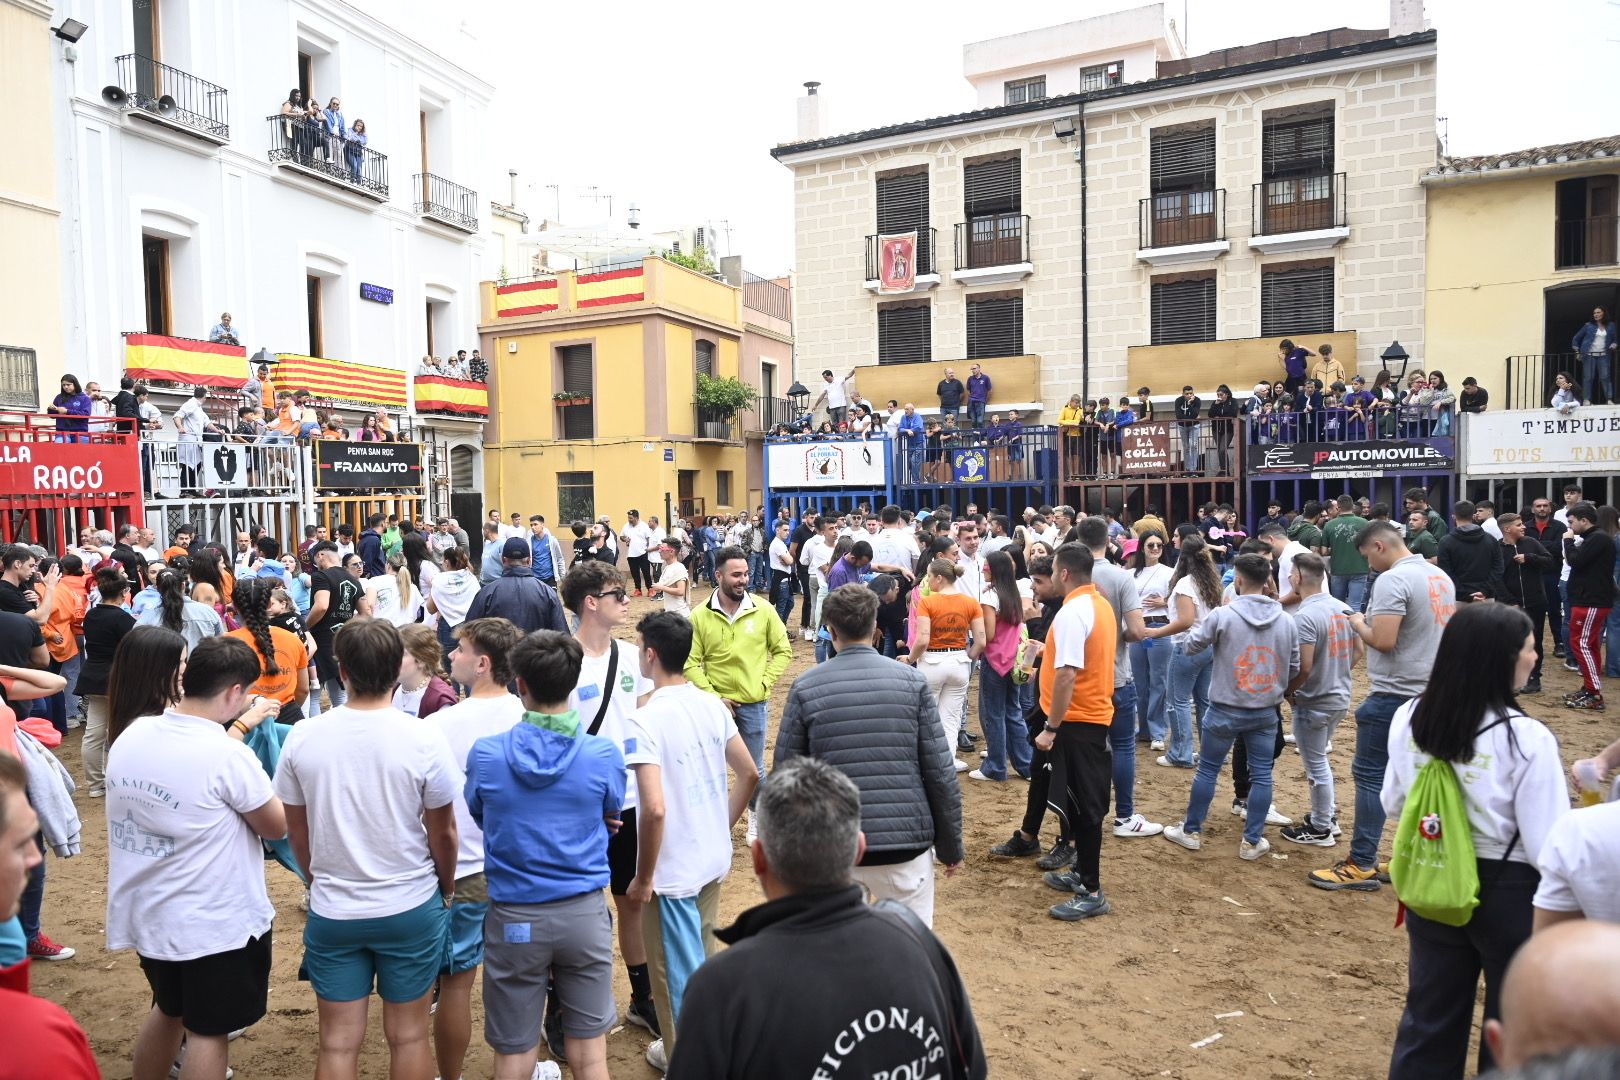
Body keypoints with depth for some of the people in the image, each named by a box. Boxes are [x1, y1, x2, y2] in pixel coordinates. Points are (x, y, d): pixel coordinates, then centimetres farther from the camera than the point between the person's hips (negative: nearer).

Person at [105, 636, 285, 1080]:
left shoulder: (131, 736, -6)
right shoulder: (229, 757, -25)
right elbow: (276, 827, -11)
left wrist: (239, 726, 14)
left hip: (147, 913, 7)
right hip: (217, 923, -7)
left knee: (168, 1009, 28)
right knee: (209, 1030, 10)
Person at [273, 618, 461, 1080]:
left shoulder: (302, 737, -10)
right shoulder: (425, 738, -17)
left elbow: (296, 828, 2)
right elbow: (443, 831, -7)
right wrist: (447, 888, 12)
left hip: (332, 911, 2)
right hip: (411, 907, -1)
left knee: (338, 1043, 14)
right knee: (408, 1035, 14)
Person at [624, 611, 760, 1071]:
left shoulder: (645, 721, -22)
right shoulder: (712, 704, -2)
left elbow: (654, 809, -28)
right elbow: (750, 774, 5)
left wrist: (643, 877, -15)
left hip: (673, 872, -7)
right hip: (714, 860, 7)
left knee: (678, 972, 12)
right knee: (703, 957, 26)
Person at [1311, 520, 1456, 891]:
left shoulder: (1392, 580, -18)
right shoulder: (1441, 577, 11)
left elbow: (1383, 640, -24)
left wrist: (1359, 624, -5)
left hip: (1394, 695, -9)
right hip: (1432, 692, 9)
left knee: (1371, 775, -3)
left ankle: (1361, 865, 1)